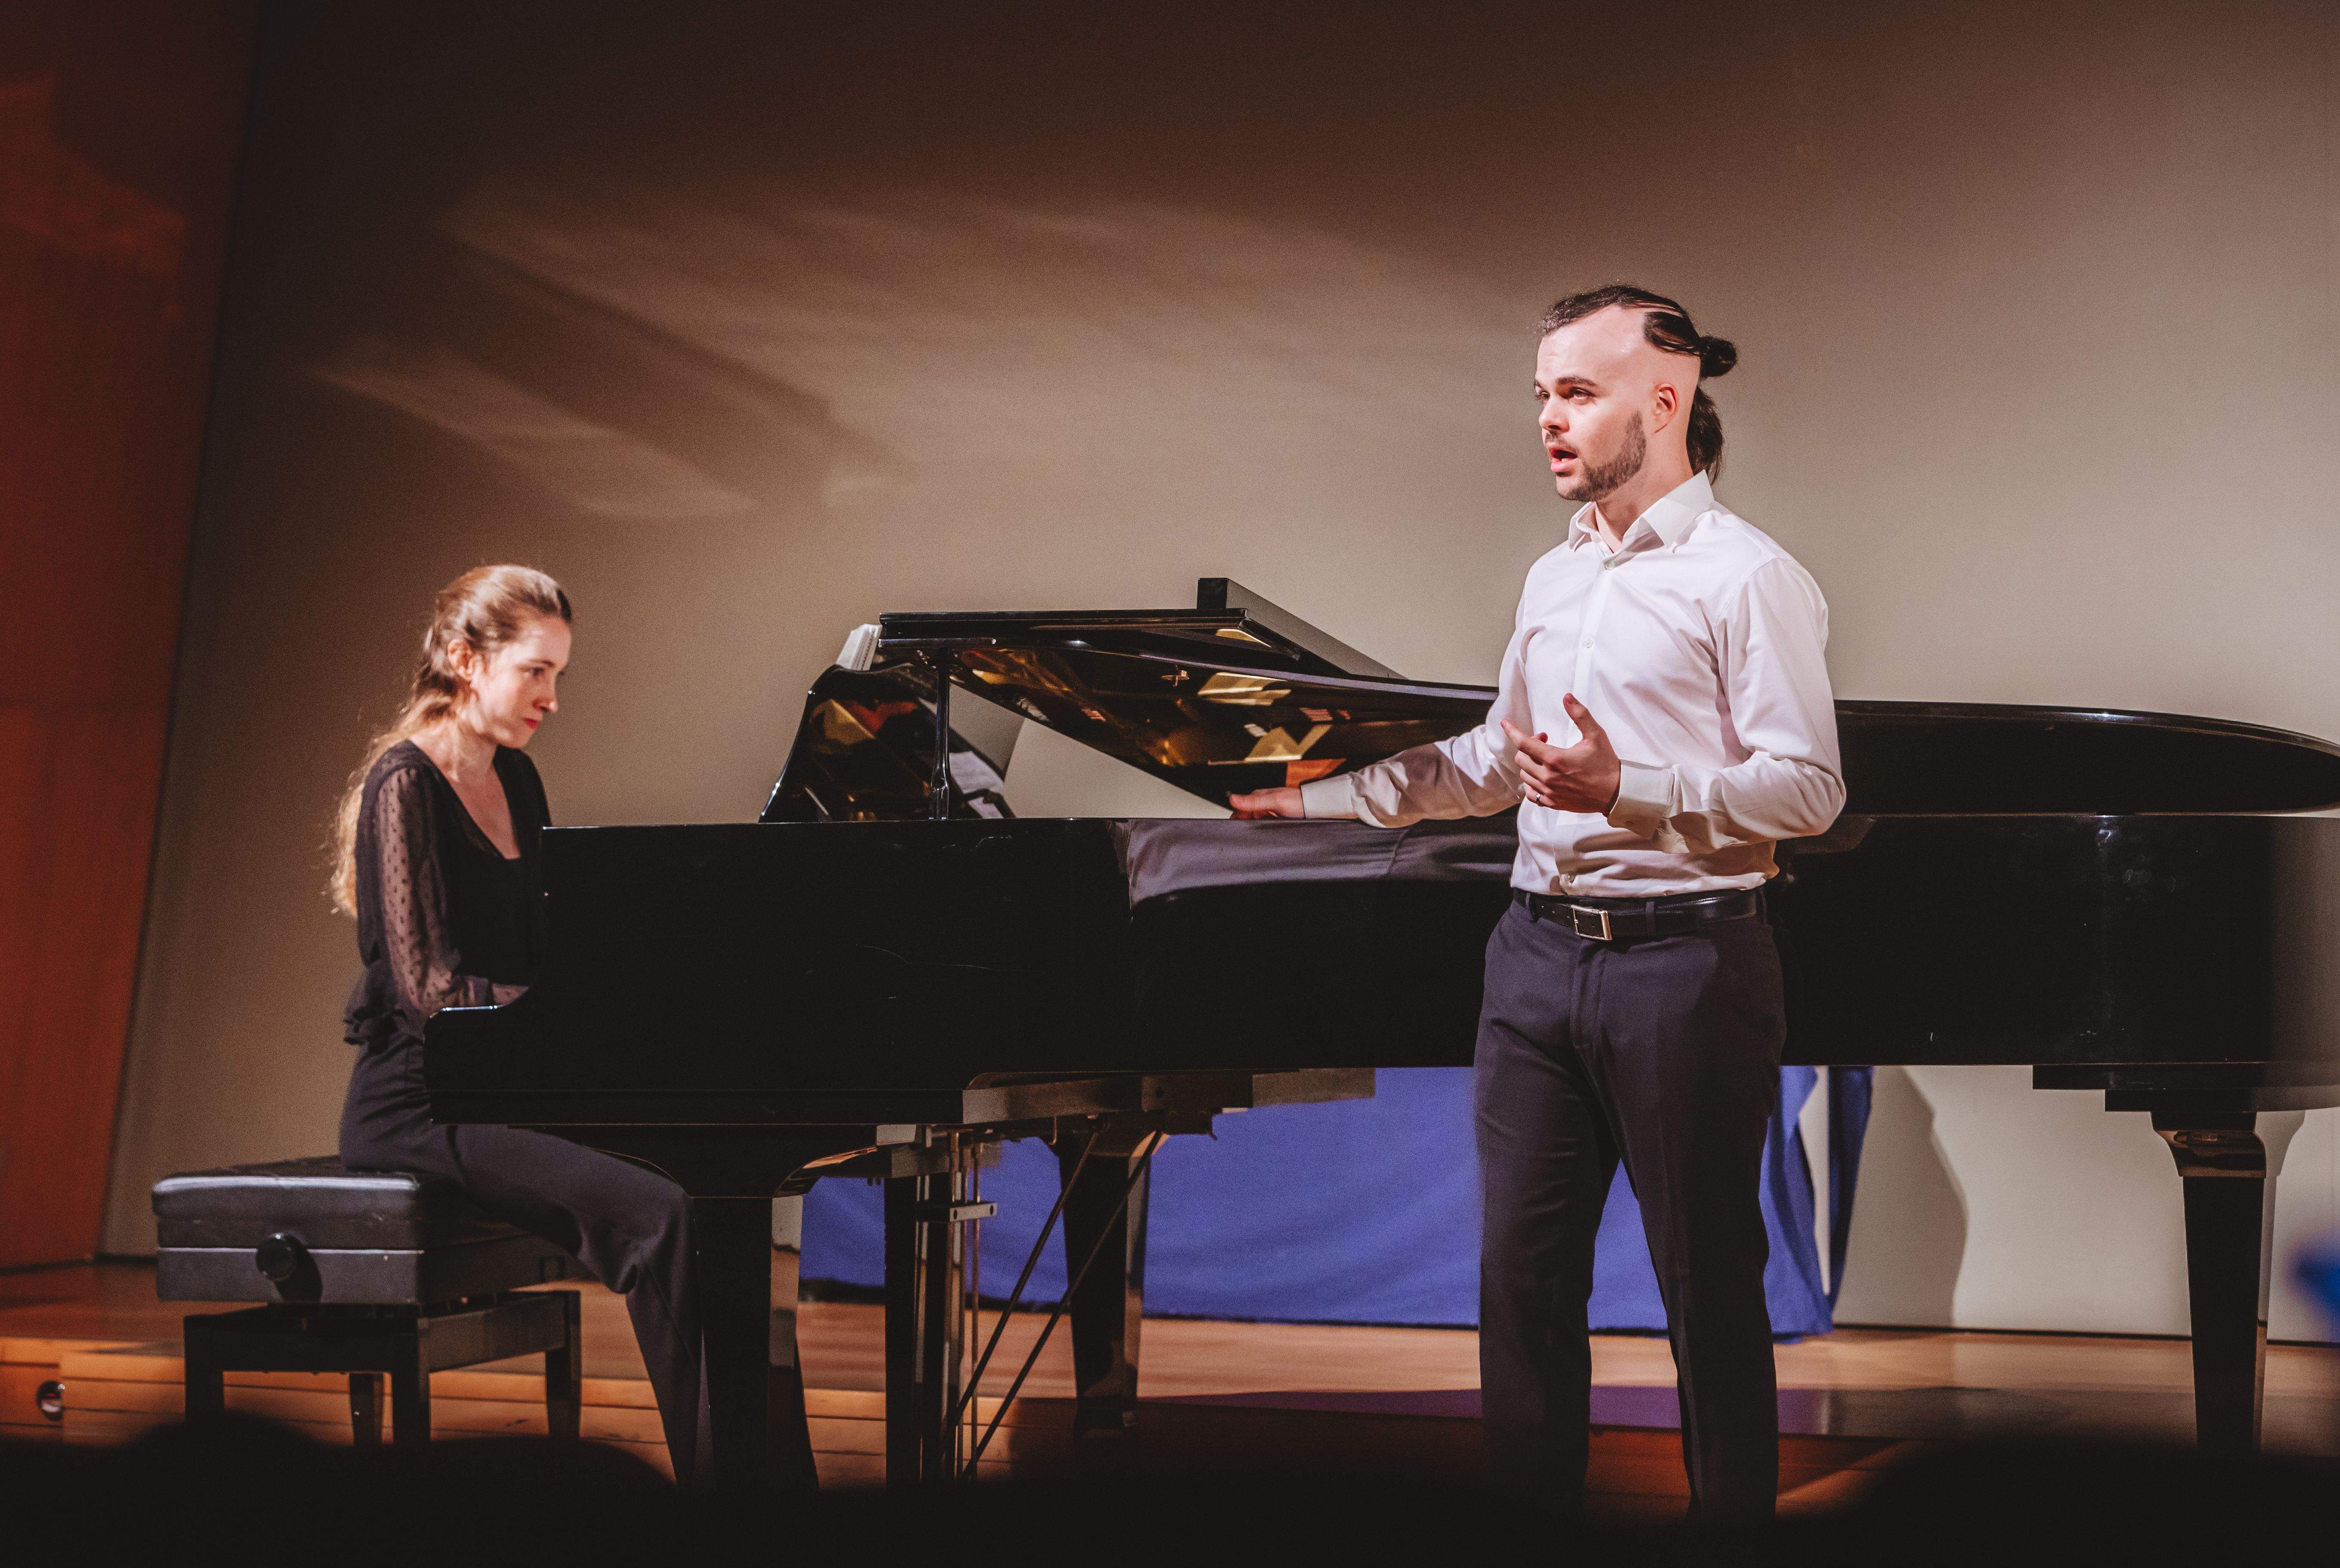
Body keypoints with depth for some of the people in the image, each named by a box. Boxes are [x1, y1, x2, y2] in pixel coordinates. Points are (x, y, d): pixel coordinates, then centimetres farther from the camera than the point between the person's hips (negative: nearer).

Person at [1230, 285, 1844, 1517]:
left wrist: (1625, 790, -24)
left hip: (1682, 957, -7)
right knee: (1522, 1272, 9)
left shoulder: (1745, 575, -7)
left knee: (1708, 1287, 3)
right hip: (1538, 951, 7)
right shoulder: (1553, 578, 16)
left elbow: (1808, 788, -14)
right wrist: (1320, 798, 26)